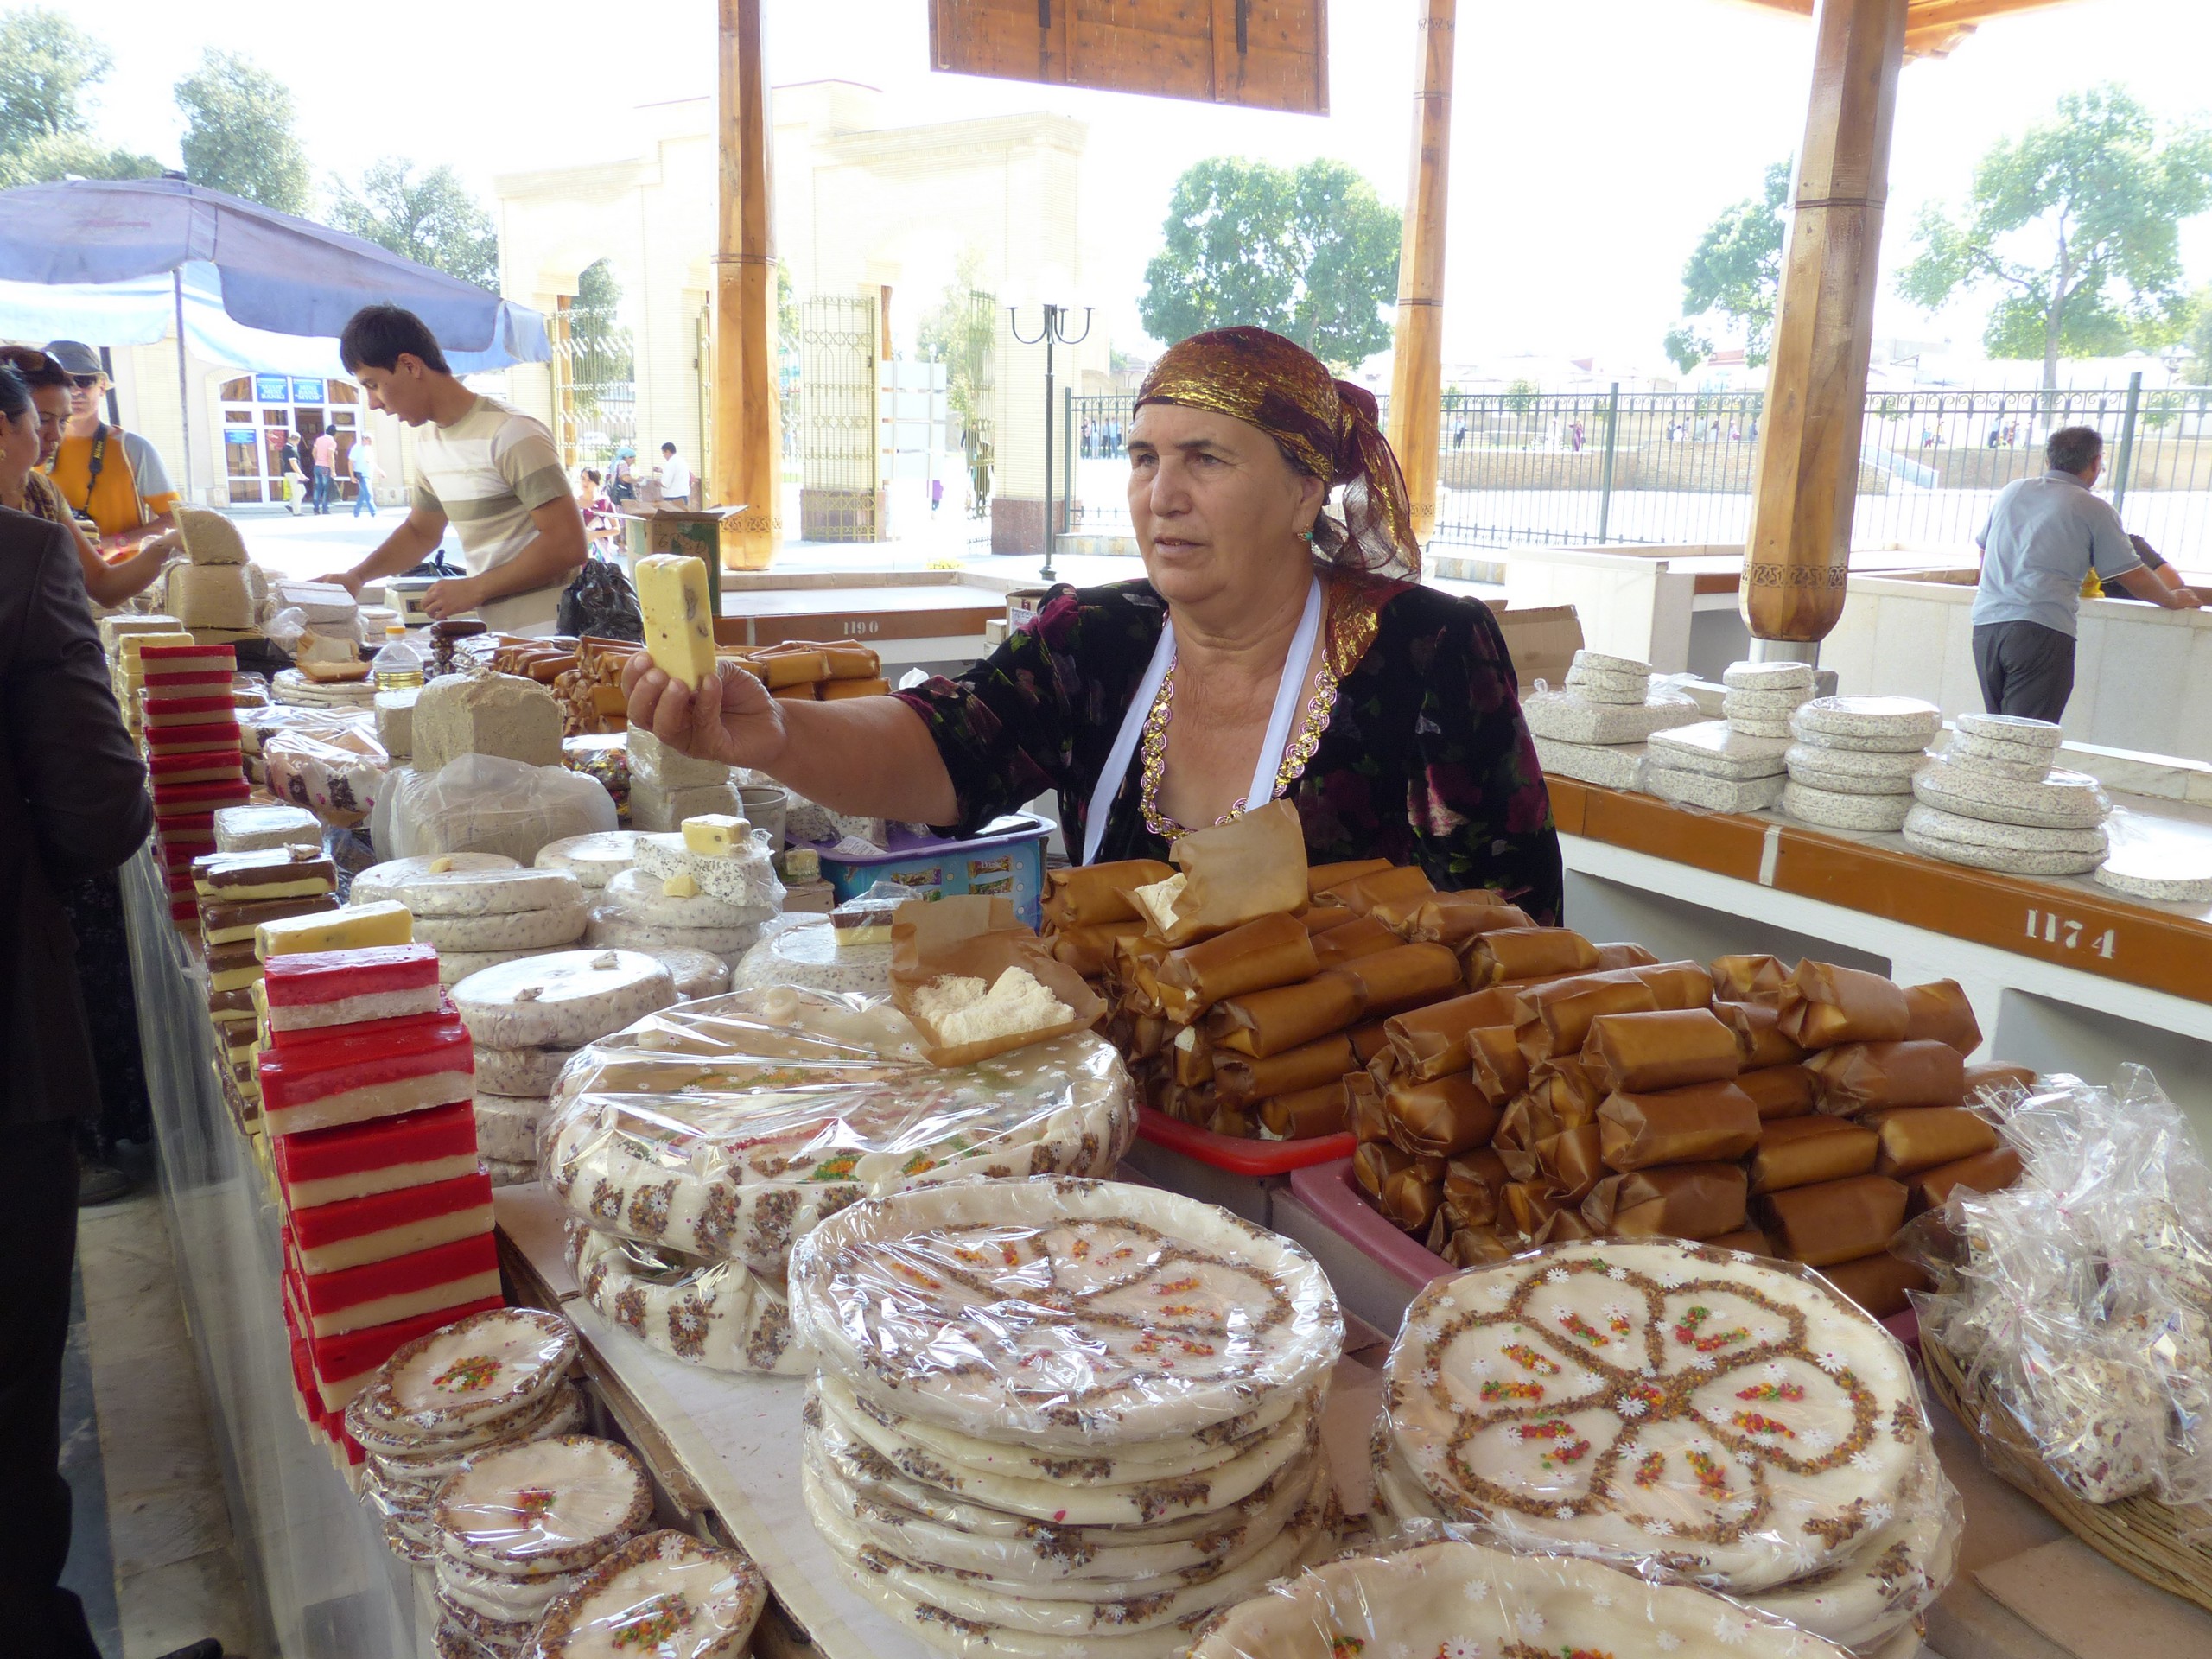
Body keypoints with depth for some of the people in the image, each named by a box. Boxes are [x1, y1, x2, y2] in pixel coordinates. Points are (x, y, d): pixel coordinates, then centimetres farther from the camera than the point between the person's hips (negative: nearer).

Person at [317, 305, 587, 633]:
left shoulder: (511, 434, -14)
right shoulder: (428, 444, 14)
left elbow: (567, 544, -19)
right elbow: (420, 532, 29)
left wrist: (475, 589, -16)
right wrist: (355, 577, 14)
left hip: (544, 636, -8)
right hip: (492, 634, 8)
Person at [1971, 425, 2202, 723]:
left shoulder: (2011, 491, 17)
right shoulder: (2094, 509, 3)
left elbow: (1984, 547, 31)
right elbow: (2132, 576, 7)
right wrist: (2173, 600, 26)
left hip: (1985, 621, 5)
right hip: (2042, 628, -5)